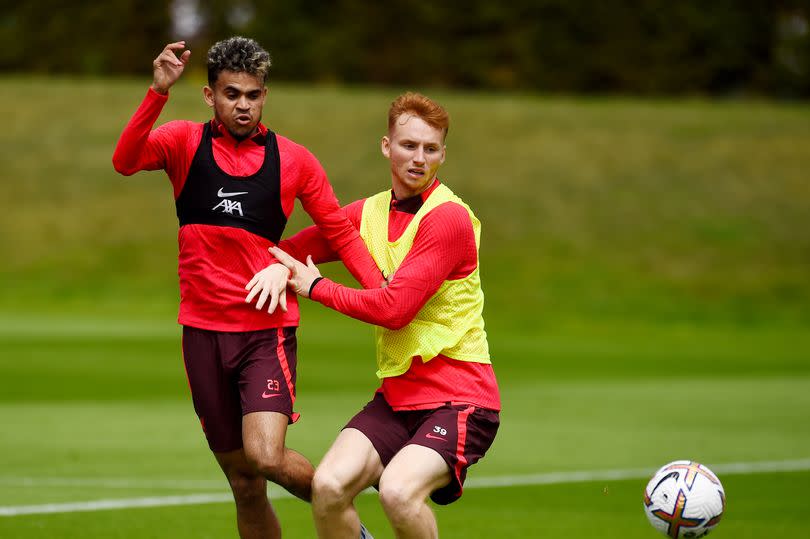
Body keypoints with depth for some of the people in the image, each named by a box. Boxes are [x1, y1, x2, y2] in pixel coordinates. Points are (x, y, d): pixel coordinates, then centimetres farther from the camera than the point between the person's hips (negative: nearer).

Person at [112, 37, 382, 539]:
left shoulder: (293, 160, 2)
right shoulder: (185, 141, 1)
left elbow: (340, 232, 9)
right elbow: (126, 160, -19)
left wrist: (380, 291, -6)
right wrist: (158, 92, -33)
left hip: (267, 330, -2)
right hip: (203, 330, 2)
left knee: (266, 456, -22)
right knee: (245, 486, 7)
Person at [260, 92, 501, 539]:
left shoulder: (449, 218, -13)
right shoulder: (367, 213, 9)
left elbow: (395, 308, -19)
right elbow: (291, 251, 24)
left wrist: (315, 287, -7)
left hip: (459, 397, -6)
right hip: (396, 396, 6)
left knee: (398, 491, -29)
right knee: (328, 485, -16)